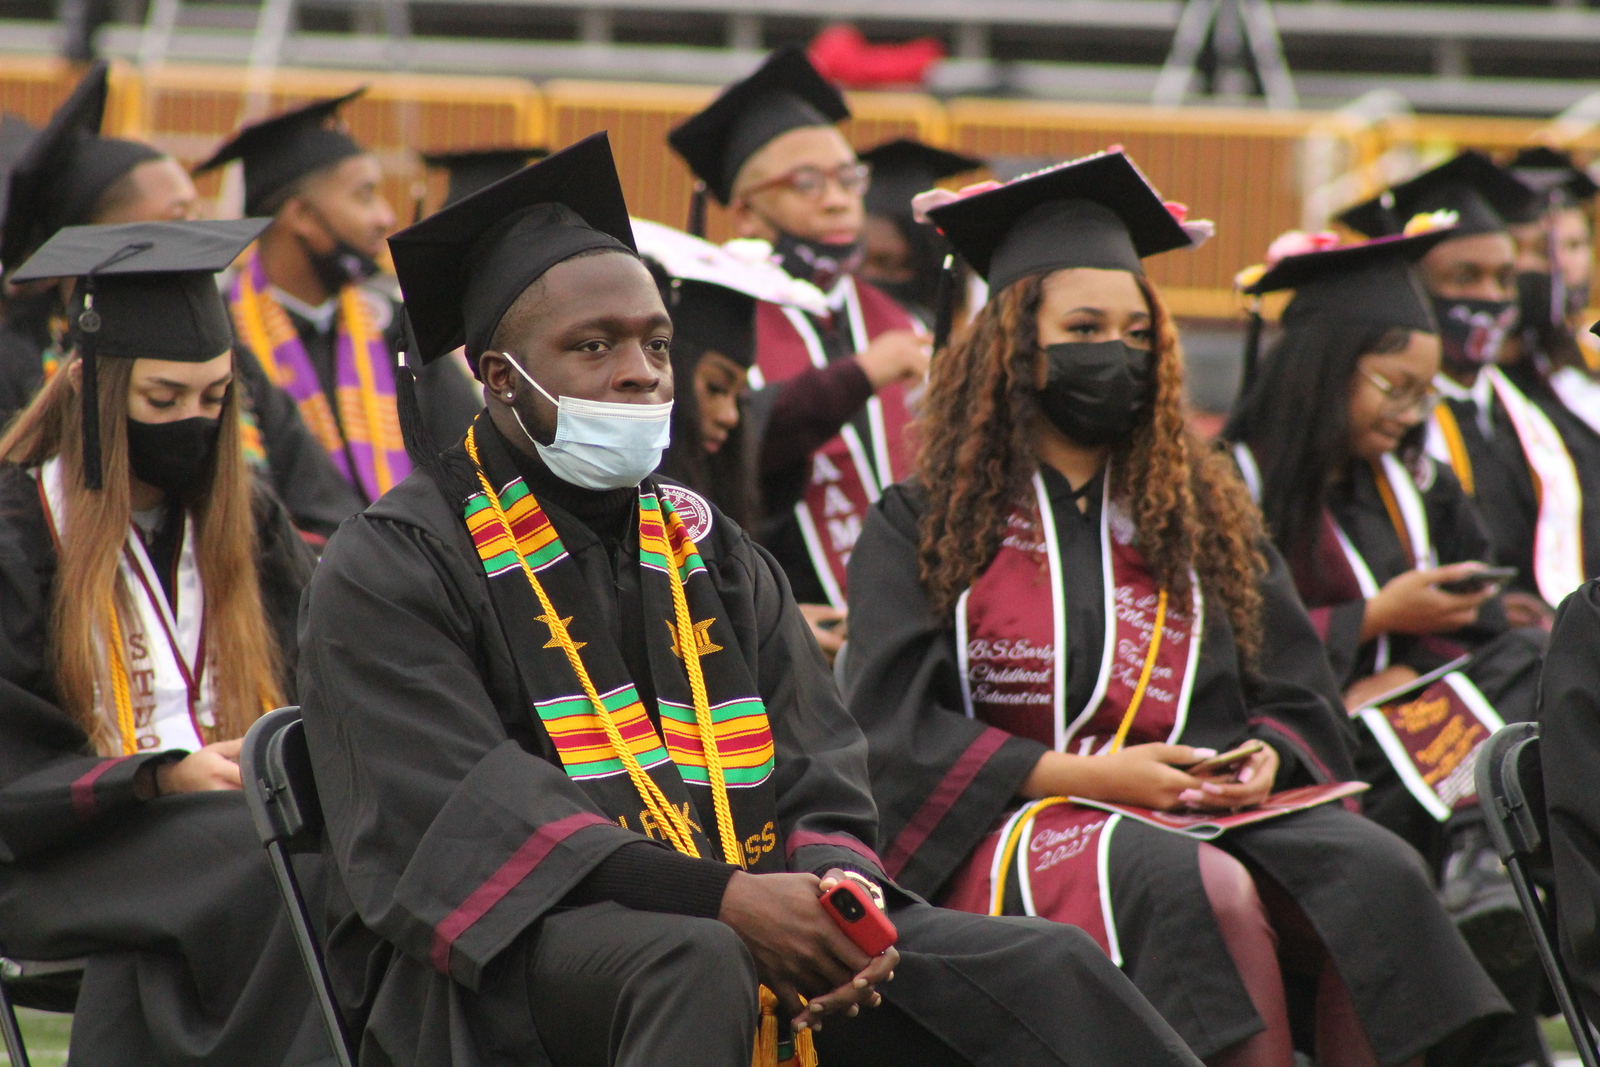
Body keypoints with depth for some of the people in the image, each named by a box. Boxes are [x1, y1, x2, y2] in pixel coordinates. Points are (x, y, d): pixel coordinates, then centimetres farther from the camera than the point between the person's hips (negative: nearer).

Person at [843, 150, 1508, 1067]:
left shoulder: (1206, 515, 22)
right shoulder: (921, 528, 10)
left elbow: (1301, 699, 19)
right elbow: (897, 728, -1)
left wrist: (1263, 763, -6)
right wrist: (1082, 776, -12)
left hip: (1207, 816, 4)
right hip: (1012, 831, -4)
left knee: (1376, 871, -29)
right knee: (1205, 889, -37)